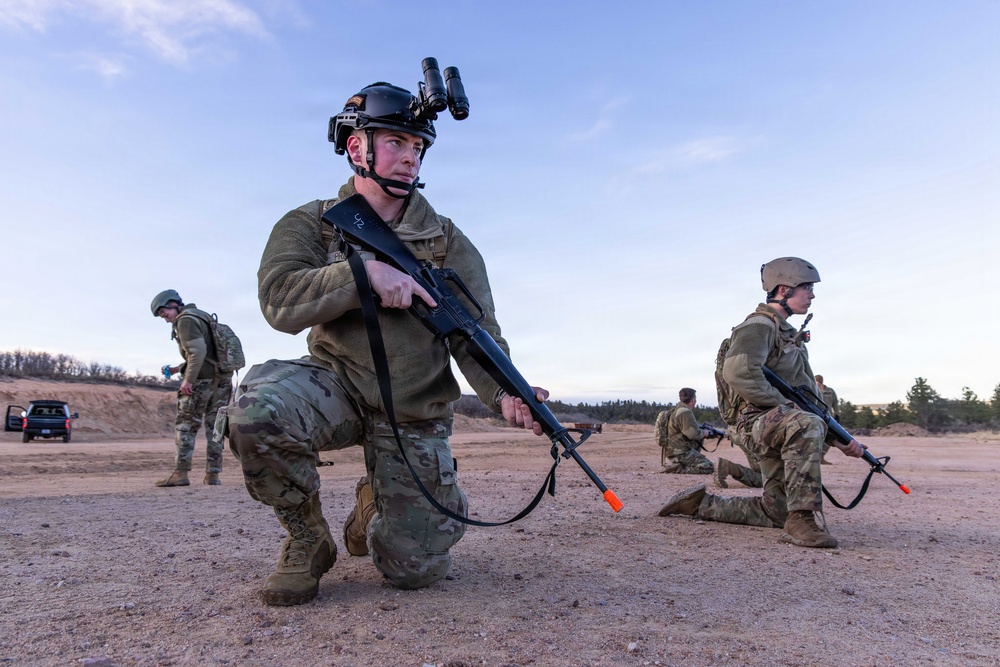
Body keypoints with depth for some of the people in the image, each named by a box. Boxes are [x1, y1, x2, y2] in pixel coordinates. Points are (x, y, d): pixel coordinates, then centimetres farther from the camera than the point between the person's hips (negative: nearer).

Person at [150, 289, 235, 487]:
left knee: (185, 425, 0)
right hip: (223, 378, 8)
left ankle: (181, 473, -1)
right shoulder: (201, 316, 21)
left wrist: (188, 379, -19)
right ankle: (212, 474, 11)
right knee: (215, 426, 9)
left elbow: (198, 351, -21)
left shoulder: (185, 319, -7)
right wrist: (177, 369, 19)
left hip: (203, 379, -8)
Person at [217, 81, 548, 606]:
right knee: (257, 407, -35)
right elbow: (279, 300, -18)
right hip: (336, 389, 0)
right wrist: (366, 271, -30)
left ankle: (373, 507, 35)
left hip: (414, 417, 1)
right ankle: (307, 539, -5)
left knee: (414, 570, -3)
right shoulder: (310, 224, 0)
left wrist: (505, 394, -30)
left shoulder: (449, 244, 0)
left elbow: (476, 335, -10)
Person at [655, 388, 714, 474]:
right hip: (681, 453, -10)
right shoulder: (685, 413, -18)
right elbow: (693, 434, -22)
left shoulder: (675, 410, 13)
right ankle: (680, 470, -14)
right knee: (709, 468, -10)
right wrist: (704, 433, -2)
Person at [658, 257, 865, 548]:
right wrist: (786, 406, -21)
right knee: (808, 426, -39)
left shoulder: (788, 333, 22)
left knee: (776, 513, 11)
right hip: (760, 421, -10)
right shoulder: (759, 326, -9)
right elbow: (738, 373, -28)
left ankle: (701, 503, 21)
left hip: (787, 424, 10)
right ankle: (801, 521, -33)